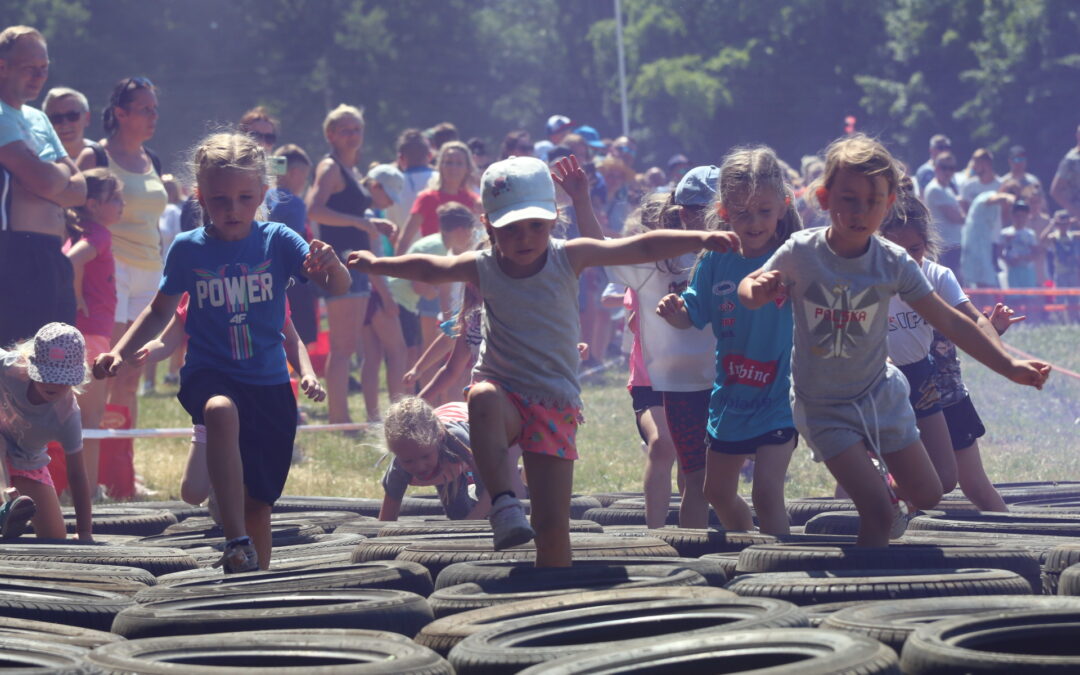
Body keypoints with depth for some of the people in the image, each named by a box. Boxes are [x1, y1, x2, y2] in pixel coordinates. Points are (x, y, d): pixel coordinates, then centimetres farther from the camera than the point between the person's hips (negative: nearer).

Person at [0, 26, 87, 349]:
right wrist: (63, 171, 5)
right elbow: (46, 180, -18)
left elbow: (79, 189, 15)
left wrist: (50, 179, -6)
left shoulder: (39, 120, 21)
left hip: (53, 258, 9)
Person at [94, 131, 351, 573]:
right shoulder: (188, 249, -2)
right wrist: (119, 353, -1)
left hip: (269, 382, 2)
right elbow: (160, 312, 11)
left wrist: (331, 267, -35)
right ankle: (236, 543, -39)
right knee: (221, 411, -37)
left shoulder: (278, 242, -4)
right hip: (208, 375, -2)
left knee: (259, 500, 8)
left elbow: (338, 288, -12)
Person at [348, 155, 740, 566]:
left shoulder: (569, 258, -3)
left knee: (553, 524, -5)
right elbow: (429, 270, 18)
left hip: (555, 405, 0)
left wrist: (700, 239, -12)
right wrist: (375, 264, 22)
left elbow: (642, 248, -4)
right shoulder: (482, 268, 0)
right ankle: (504, 503, -45)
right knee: (483, 397, -41)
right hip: (502, 396, 0)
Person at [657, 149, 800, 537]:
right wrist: (672, 311, -19)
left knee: (767, 493, -19)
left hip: (778, 395, -6)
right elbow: (692, 317, 4)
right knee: (718, 492, 20)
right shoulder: (716, 260, -4)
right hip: (730, 395, 6)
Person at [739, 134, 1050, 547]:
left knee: (927, 496, 10)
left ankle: (885, 487, 42)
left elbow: (948, 321, -8)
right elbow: (750, 287, -2)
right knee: (878, 513, -13)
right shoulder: (800, 253, -18)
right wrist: (757, 291, -28)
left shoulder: (893, 263, -13)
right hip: (823, 405, -3)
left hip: (879, 393, 3)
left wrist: (1010, 367, -11)